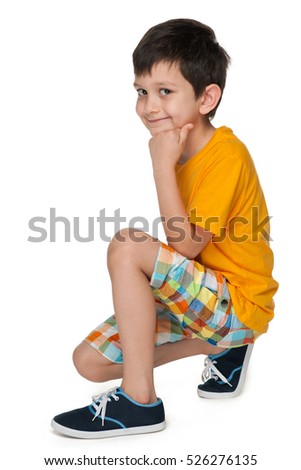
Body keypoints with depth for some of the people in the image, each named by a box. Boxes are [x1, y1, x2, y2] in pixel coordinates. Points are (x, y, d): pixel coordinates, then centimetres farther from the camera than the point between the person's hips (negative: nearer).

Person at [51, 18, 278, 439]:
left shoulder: (226, 156, -19)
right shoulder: (181, 153, 7)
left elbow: (187, 245, -24)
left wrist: (162, 165, -23)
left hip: (239, 305, -9)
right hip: (196, 297, 9)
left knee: (127, 246, -28)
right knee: (89, 361, 2)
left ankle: (139, 400, -18)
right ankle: (221, 347, 11)